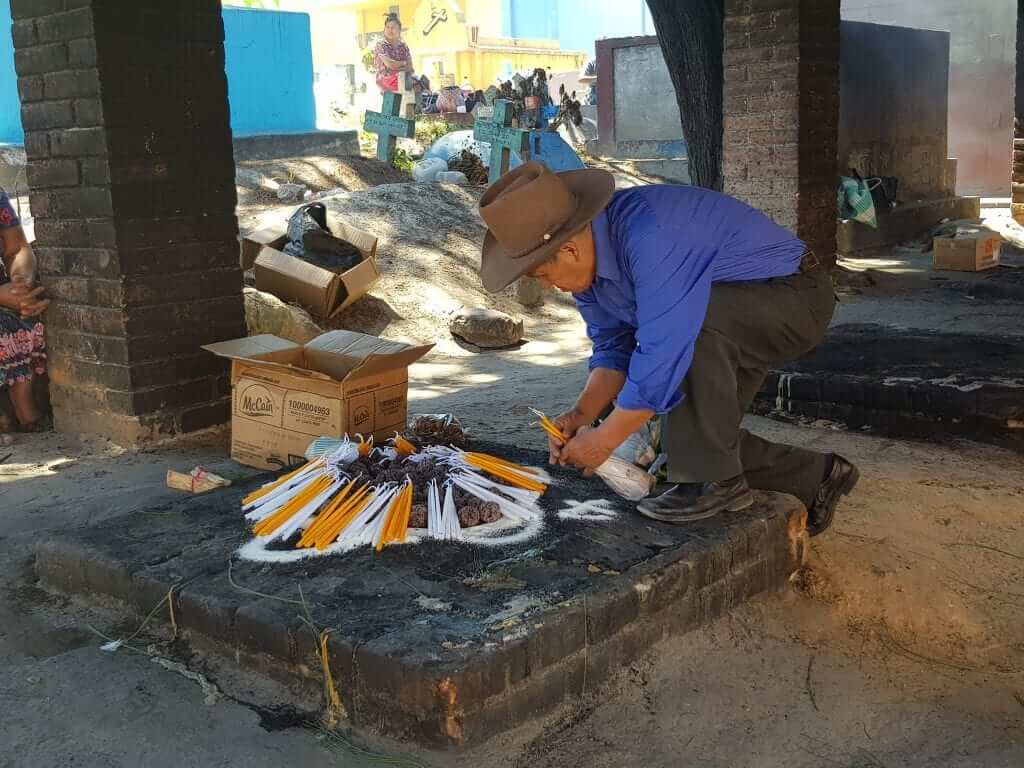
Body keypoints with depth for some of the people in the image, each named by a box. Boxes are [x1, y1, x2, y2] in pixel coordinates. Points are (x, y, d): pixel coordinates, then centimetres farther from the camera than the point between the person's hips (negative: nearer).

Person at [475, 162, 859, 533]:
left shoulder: (651, 236, -36)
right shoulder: (588, 257, -6)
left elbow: (662, 357, -36)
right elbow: (613, 346, 3)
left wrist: (604, 439, -26)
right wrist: (582, 413, -12)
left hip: (795, 296, -9)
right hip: (729, 324, 9)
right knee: (703, 437, 7)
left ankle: (713, 480, -17)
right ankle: (816, 477, 25)